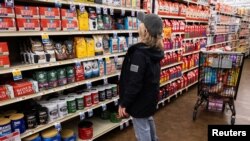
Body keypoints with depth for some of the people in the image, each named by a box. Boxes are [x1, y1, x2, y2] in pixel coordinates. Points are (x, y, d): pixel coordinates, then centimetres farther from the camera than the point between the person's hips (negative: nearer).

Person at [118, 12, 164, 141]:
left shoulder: (139, 53, -27)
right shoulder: (156, 50, -1)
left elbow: (133, 83, -27)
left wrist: (123, 103, -17)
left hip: (140, 100, -9)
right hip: (150, 96, 9)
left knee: (142, 129, 8)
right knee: (148, 120, 29)